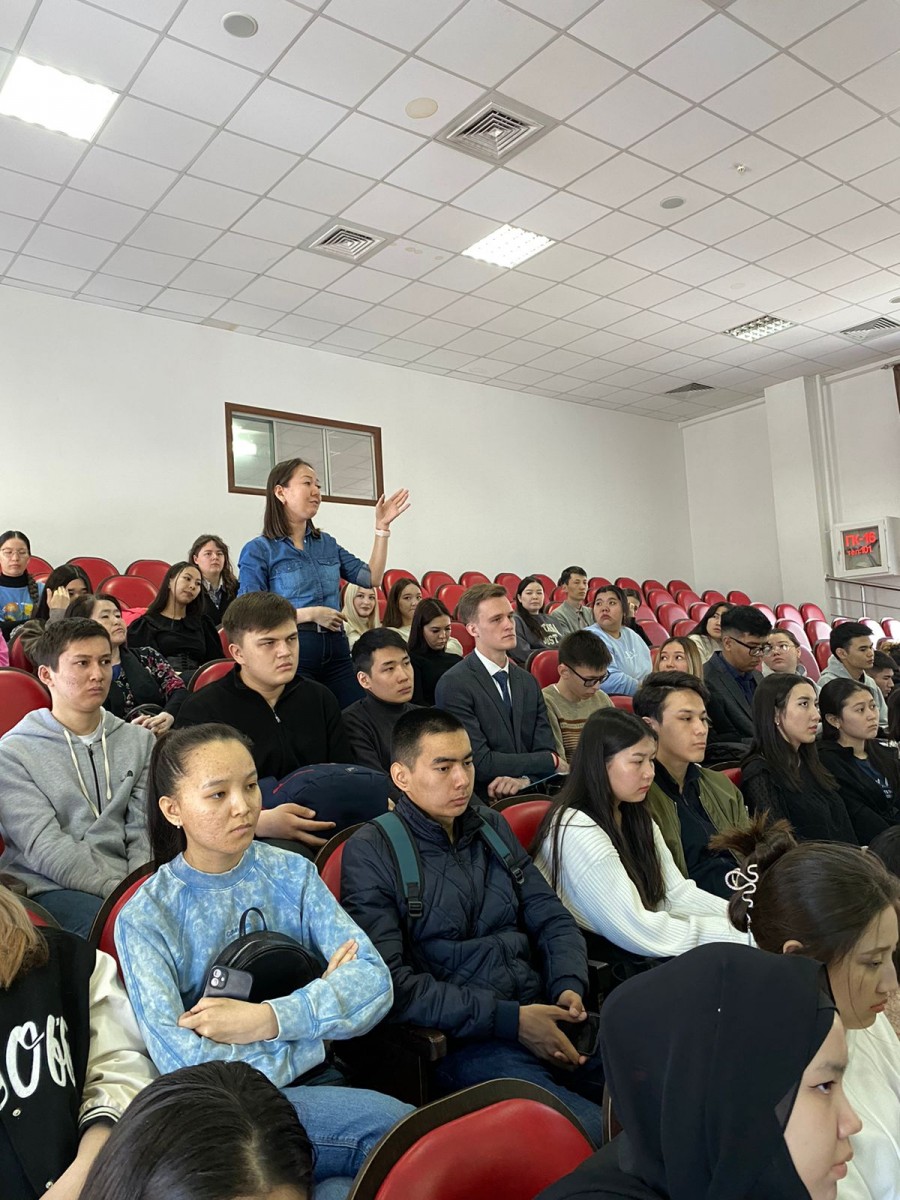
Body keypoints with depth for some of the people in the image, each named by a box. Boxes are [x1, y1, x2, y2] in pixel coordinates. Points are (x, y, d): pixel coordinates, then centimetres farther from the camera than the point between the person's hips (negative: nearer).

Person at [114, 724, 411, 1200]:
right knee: (388, 1122, -24)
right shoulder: (144, 918, -7)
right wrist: (318, 1003, -11)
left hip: (315, 1084, 3)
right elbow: (182, 1063, -15)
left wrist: (265, 1019, -19)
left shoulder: (292, 873, 1)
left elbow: (375, 981, -7)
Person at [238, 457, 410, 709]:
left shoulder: (327, 543, 14)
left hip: (336, 649, 5)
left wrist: (382, 527, 4)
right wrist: (310, 614, -15)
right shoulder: (258, 550, -3)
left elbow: (372, 578, 8)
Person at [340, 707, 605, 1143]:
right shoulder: (370, 852, -3)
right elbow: (389, 980, -12)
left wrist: (569, 988, -4)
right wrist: (508, 1019, -14)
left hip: (545, 1020, 6)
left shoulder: (491, 826, 16)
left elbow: (552, 919, 17)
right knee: (593, 1131, -29)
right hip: (464, 1042, -6)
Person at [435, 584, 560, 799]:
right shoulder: (453, 685, -9)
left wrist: (525, 779, -15)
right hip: (482, 803, -6)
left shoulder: (528, 682, 14)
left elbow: (545, 748, 7)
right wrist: (551, 761, -4)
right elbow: (480, 763, -14)